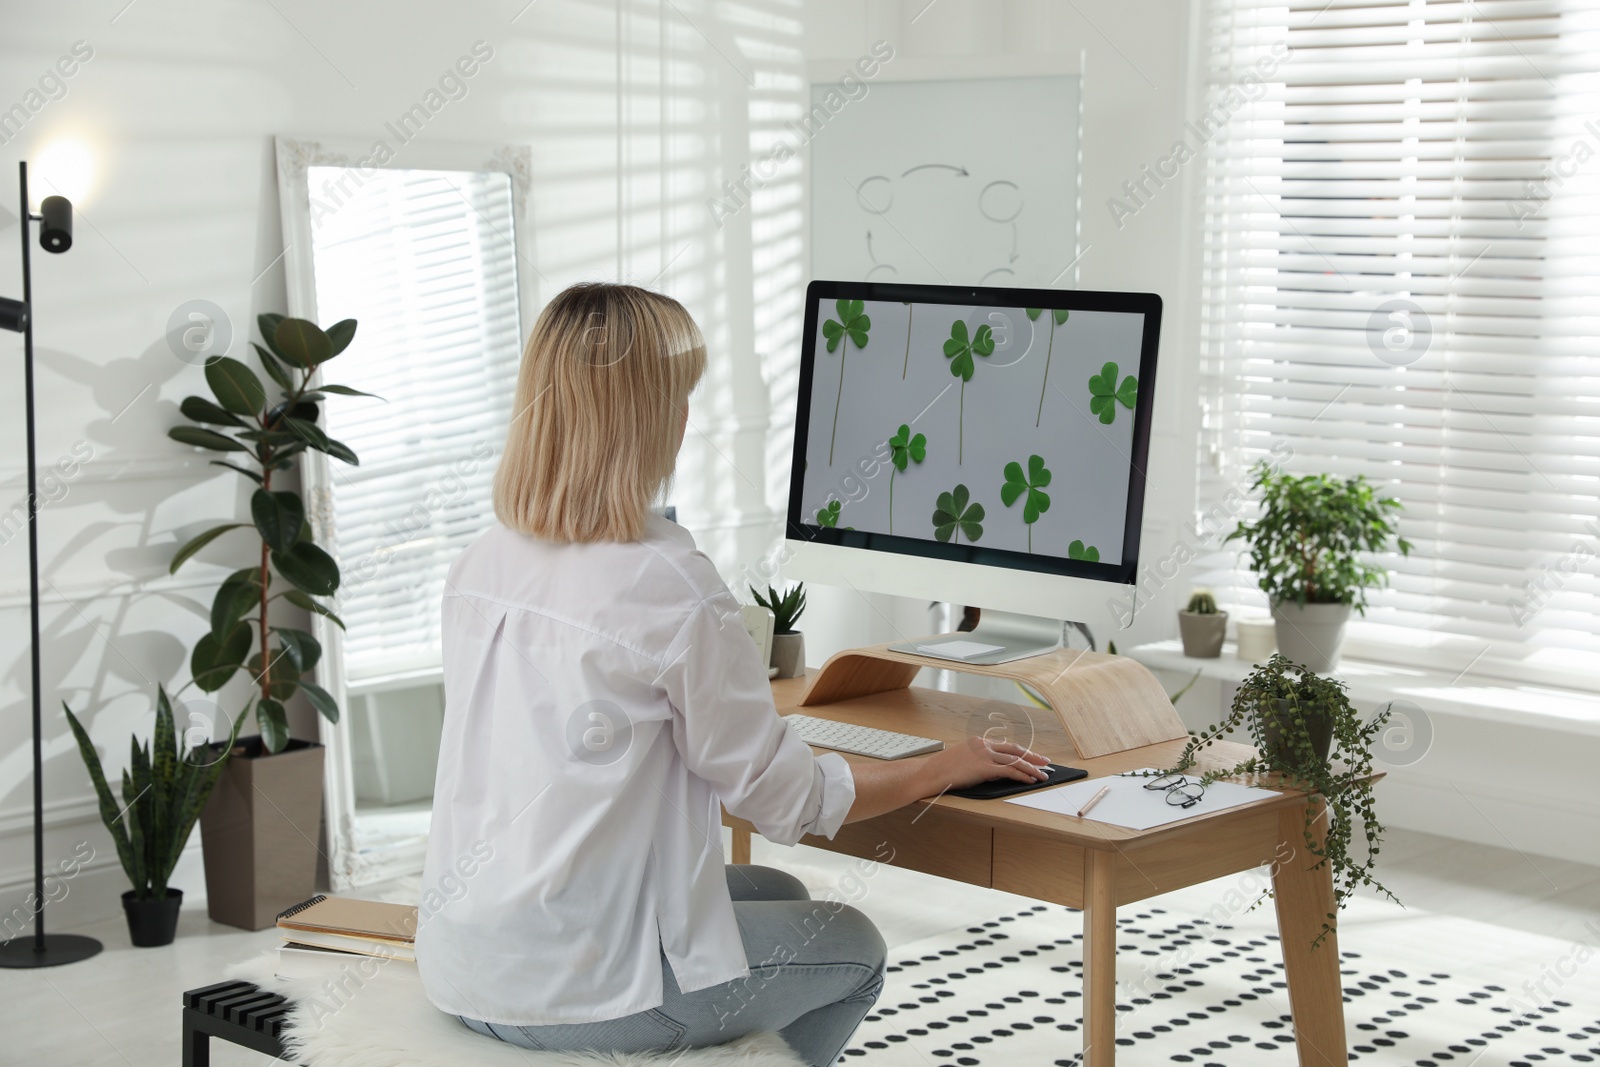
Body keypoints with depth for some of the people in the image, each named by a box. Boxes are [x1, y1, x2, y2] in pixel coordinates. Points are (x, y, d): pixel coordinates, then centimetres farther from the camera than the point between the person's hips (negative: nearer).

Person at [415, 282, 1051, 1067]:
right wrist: (949, 768, 6)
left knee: (775, 896, 27)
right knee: (852, 945, 18)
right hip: (574, 994, -7)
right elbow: (785, 797, -10)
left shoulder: (479, 567, 2)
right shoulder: (670, 588, -20)